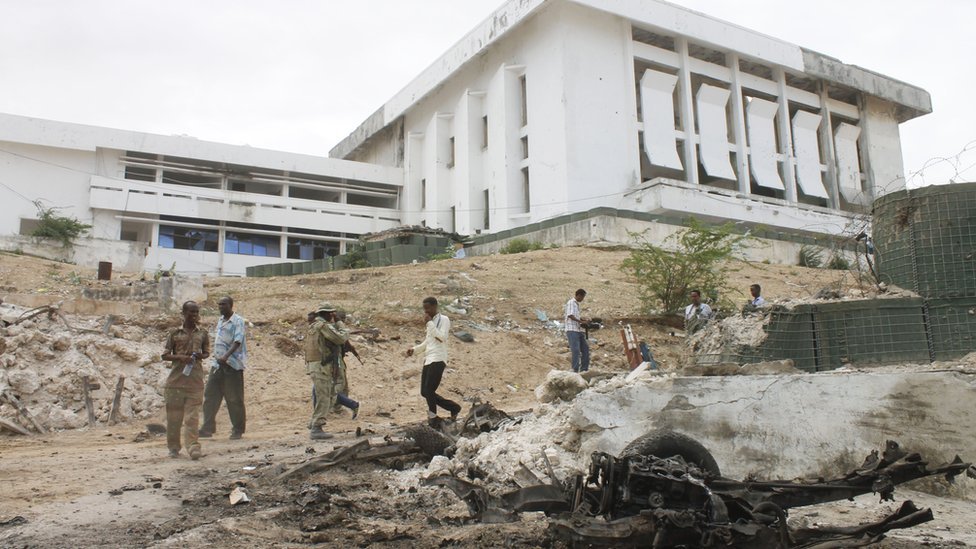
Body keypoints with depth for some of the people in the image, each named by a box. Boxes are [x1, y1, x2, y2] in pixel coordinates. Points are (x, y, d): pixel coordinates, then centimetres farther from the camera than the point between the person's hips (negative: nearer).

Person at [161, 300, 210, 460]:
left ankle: (193, 447, -6)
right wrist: (180, 357, -13)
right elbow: (165, 355, 5)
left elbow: (207, 352, 17)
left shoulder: (202, 333, 8)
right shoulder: (175, 333, 4)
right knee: (173, 415, 6)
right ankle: (173, 447, 20)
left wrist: (200, 355, -7)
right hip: (175, 380, 0)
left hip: (195, 381, 0)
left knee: (192, 416, -4)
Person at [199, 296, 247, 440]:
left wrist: (226, 356, -33)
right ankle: (208, 428, 13)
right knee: (210, 395, 5)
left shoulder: (238, 321, -9)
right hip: (217, 363, 7)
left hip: (233, 364, -7)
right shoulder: (220, 320, 15)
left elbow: (237, 341, -21)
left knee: (235, 399, 0)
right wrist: (217, 357, 15)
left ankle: (238, 430, 11)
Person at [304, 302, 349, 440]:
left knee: (330, 398, 17)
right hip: (322, 367, -10)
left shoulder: (313, 327, 19)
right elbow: (341, 338, -15)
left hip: (315, 367, 10)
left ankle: (313, 424, 23)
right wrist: (339, 323, 0)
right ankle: (316, 430, -6)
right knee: (323, 399, -7)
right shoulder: (324, 325, -13)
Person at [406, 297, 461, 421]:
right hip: (428, 360, 9)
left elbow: (442, 338, -18)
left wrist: (429, 322, -15)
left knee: (428, 391, -15)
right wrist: (414, 350, 13)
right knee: (425, 392, 7)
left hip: (438, 360, -9)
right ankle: (454, 407, 17)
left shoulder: (444, 320, -3)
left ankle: (433, 418, -5)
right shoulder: (431, 323, 21)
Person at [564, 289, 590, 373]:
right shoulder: (570, 303, -7)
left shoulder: (577, 304, 21)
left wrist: (582, 319, 10)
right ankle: (575, 370, -10)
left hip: (579, 330, 10)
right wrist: (580, 321, -18)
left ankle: (584, 369, 15)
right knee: (575, 350, -12)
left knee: (585, 349, 8)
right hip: (572, 330, -10)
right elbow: (570, 315, -17)